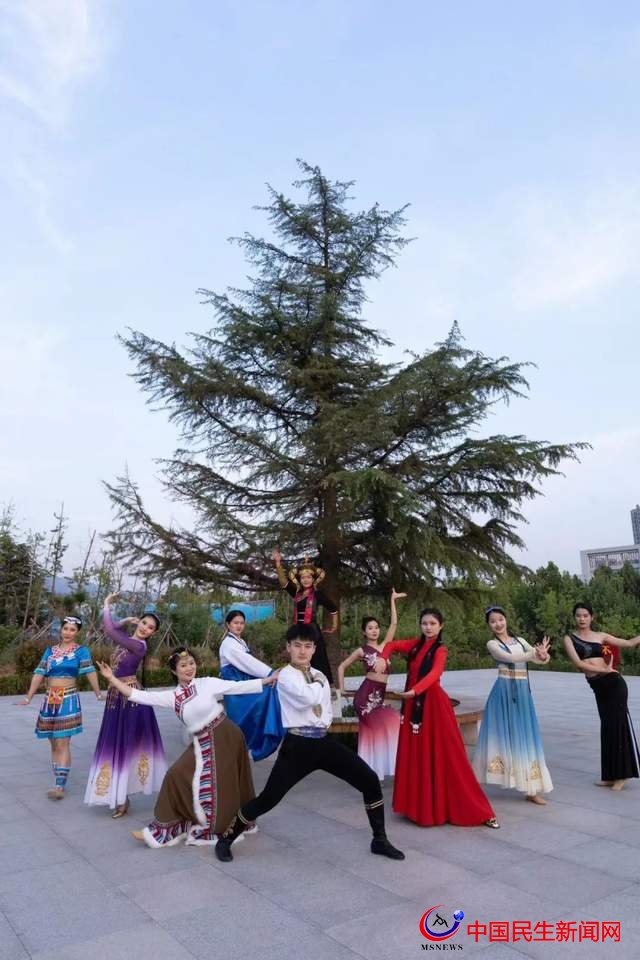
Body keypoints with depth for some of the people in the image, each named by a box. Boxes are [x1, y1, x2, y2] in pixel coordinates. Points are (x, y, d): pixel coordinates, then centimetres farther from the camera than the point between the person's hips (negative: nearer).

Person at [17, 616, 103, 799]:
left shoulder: (81, 650, -2)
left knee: (63, 743, -8)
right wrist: (28, 698, 2)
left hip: (68, 700, -5)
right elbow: (39, 674, 7)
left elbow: (90, 671, -11)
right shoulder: (50, 651, 11)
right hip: (49, 700, 5)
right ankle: (58, 782, 19)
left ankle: (60, 786, -8)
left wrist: (98, 694, -18)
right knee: (54, 744, 10)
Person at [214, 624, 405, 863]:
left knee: (370, 781, 1)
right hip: (298, 744, -6)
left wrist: (323, 724, 5)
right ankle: (226, 839, 24)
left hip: (323, 741, 6)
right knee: (268, 799, -2)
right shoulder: (286, 675, -9)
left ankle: (380, 840, 20)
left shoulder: (319, 675, 14)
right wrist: (319, 683, -8)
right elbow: (308, 697, -27)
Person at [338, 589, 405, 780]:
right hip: (366, 695, -5)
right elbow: (342, 667, 12)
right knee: (391, 724, -12)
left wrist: (392, 601, 6)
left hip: (379, 696, 5)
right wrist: (342, 689, 5)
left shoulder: (384, 645, 14)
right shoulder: (362, 650, 4)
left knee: (372, 733, 7)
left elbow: (394, 624, 8)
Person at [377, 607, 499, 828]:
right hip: (413, 704, 6)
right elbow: (391, 645, 18)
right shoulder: (415, 645, 6)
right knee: (416, 756, 11)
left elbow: (434, 674, -28)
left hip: (433, 704, -6)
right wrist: (383, 660, -3)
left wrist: (414, 690, -44)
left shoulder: (440, 650, -10)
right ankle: (419, 806, 23)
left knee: (445, 755, -4)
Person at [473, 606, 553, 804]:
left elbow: (540, 657, 2)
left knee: (524, 737, 7)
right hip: (503, 692, -4)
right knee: (501, 735, -1)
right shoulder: (492, 644, -1)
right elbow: (509, 658, -18)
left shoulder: (519, 640, 13)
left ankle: (530, 789, 15)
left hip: (522, 693, 4)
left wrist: (543, 654, -21)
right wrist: (535, 654, -20)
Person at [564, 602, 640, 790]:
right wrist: (604, 669, -11)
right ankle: (610, 775, 17)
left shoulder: (600, 636, 5)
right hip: (597, 687, 1)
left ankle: (621, 774, 9)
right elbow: (578, 663, -9)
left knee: (619, 724, -1)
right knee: (607, 727, 8)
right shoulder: (569, 638, 3)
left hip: (613, 682, -1)